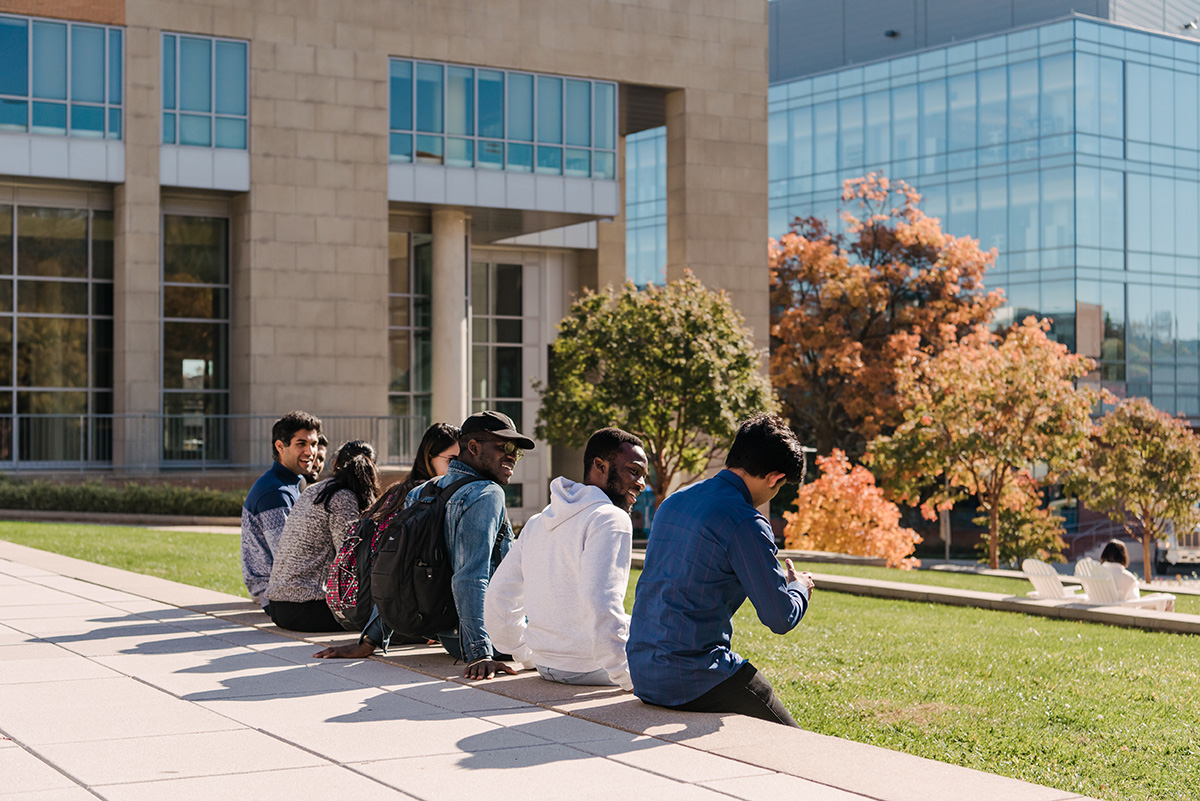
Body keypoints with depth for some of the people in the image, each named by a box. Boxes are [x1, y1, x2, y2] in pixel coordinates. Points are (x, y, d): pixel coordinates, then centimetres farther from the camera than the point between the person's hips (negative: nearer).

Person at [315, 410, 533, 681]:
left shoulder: (423, 493, 9)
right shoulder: (487, 495, -18)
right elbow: (470, 580, -29)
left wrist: (370, 641, 9)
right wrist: (479, 654, -33)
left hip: (447, 635, 9)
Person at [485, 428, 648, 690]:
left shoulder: (536, 523, 10)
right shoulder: (611, 520, -16)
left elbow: (497, 597, 14)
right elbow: (600, 604, -29)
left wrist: (528, 655, 24)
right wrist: (629, 679, -23)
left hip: (545, 665, 8)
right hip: (588, 669, -8)